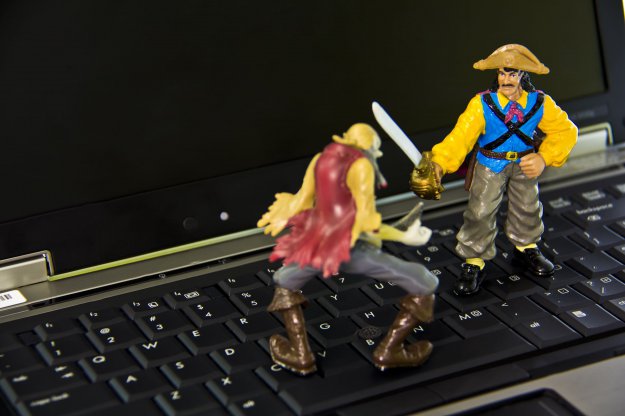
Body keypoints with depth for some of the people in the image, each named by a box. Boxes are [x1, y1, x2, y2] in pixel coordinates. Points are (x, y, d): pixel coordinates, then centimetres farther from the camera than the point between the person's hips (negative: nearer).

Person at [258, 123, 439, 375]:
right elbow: (366, 220, -12)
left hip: (319, 246, 5)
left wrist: (283, 218, 33)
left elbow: (301, 203, 13)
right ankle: (387, 352, 9)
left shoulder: (320, 159, 11)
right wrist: (405, 237, -5)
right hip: (355, 249, -5)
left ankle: (301, 356, 21)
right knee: (426, 284, 7)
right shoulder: (361, 165, -6)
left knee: (284, 280, 34)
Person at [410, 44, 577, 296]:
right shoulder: (482, 105, -25)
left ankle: (526, 248, 47)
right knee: (480, 211, -6)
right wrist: (439, 164, -48)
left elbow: (565, 130, -8)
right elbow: (461, 136, -32)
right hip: (489, 163, -3)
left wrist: (544, 158, -21)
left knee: (527, 206, 19)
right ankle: (474, 262, 13)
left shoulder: (541, 103, -17)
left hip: (525, 163, 3)